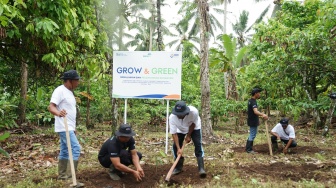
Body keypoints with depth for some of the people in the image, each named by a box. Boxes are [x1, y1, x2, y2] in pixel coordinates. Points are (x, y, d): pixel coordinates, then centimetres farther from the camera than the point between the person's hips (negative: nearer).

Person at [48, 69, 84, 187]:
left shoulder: (69, 92, 15)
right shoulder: (60, 90, -14)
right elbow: (51, 107, -22)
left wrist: (73, 127, 22)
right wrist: (58, 113, -45)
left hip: (69, 127, 10)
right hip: (64, 127, -10)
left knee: (64, 151, 13)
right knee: (75, 149, -14)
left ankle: (62, 176, 21)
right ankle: (70, 178, -11)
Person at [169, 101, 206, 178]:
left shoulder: (194, 111, -42)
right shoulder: (172, 117, -38)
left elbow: (193, 124, -20)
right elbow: (174, 133, -30)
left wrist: (189, 135, -14)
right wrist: (178, 148, -34)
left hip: (194, 128, -1)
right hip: (180, 129, 2)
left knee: (198, 144, -15)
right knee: (175, 146, -6)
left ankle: (201, 168, -11)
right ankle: (178, 167, 11)